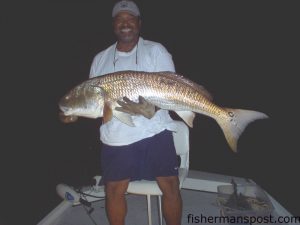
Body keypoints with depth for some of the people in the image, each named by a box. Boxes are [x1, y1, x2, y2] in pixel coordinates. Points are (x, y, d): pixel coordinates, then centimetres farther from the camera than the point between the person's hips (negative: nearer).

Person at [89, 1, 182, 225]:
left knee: (170, 186, 2)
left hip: (155, 131, -2)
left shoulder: (155, 50, 3)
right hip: (115, 138, 3)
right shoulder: (100, 59, 12)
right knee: (114, 190, 8)